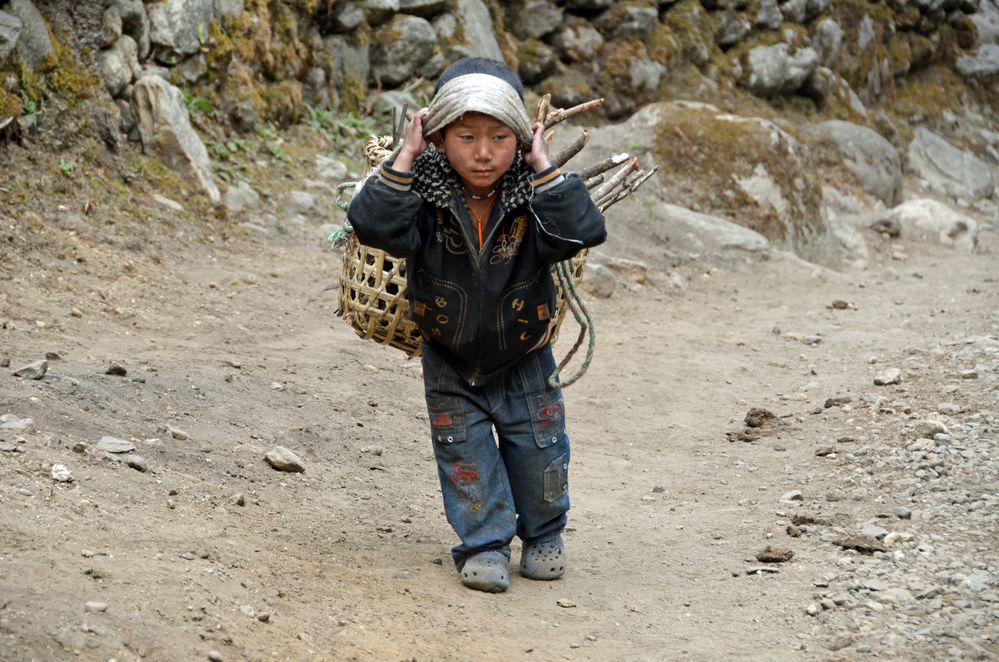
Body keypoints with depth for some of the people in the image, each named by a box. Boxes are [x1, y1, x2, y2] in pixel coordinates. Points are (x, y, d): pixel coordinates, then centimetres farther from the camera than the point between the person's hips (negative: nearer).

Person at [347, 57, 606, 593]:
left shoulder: (531, 196, -21)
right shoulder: (425, 194, -22)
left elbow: (581, 232, -36)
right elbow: (373, 225, -36)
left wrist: (544, 167, -35)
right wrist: (405, 157, -35)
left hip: (524, 361, 1)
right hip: (450, 364, 0)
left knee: (539, 449, 9)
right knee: (465, 452, 5)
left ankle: (543, 534, 34)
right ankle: (484, 544, 21)